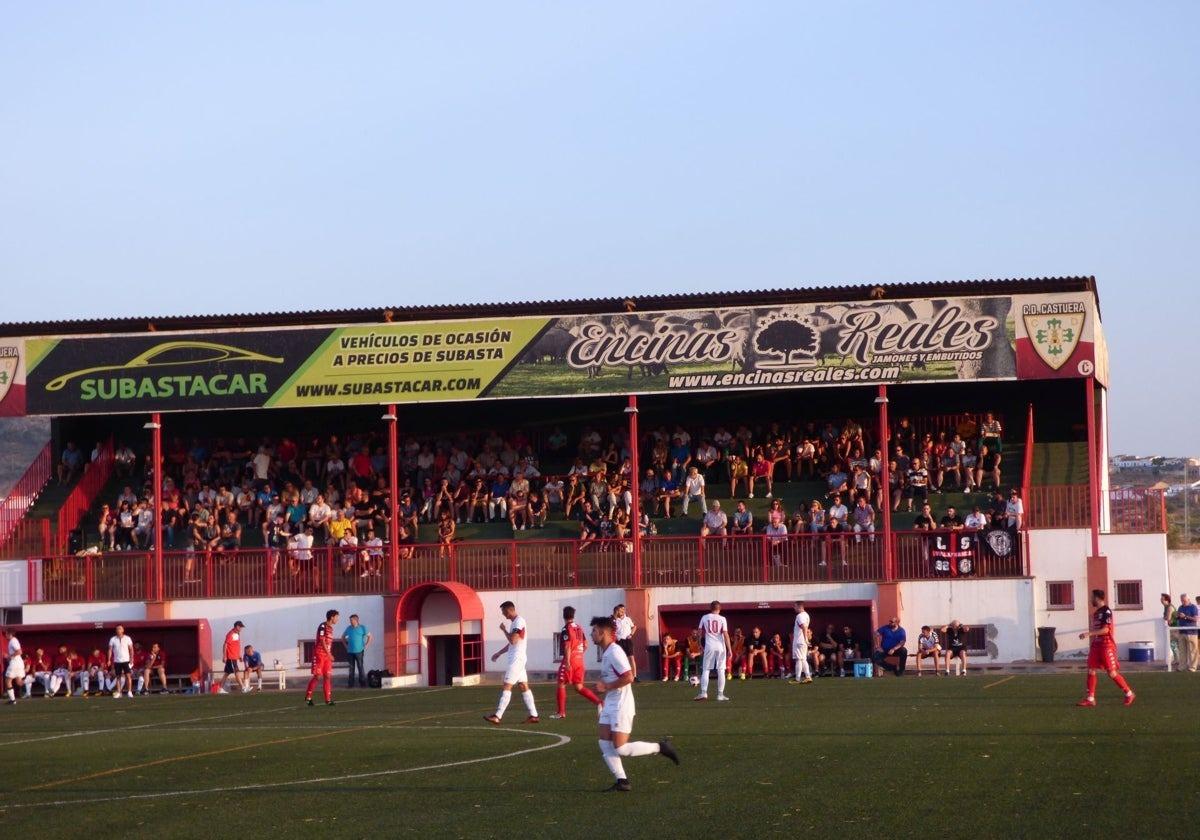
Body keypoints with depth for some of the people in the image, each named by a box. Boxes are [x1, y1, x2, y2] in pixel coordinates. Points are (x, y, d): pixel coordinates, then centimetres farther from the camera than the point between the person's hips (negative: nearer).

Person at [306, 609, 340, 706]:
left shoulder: (330, 628, 14)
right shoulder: (322, 626, -12)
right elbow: (322, 641, -16)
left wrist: (330, 655, 15)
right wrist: (329, 654, -17)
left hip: (327, 655, 8)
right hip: (319, 654, -8)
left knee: (328, 676, 3)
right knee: (317, 676, -6)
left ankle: (328, 699, 3)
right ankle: (308, 697, 4)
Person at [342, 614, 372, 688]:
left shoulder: (362, 627, -2)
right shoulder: (349, 628, 10)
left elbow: (369, 637, -2)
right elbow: (343, 637, 23)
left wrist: (365, 646, -6)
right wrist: (346, 645, 12)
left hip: (359, 651, -4)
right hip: (350, 651, 4)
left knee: (360, 667, -4)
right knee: (351, 668, 7)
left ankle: (363, 683, 0)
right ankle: (350, 684, 11)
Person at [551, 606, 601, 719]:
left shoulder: (566, 629, -11)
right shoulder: (579, 628, 12)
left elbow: (567, 646, -18)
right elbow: (585, 645, 15)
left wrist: (567, 662, -21)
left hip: (570, 660, -7)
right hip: (580, 660, 7)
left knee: (561, 684, 4)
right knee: (579, 687, 11)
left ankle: (561, 712, 4)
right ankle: (598, 702, -3)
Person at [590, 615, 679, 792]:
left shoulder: (614, 652, -19)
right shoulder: (605, 652, 12)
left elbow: (628, 677, -26)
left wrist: (606, 687, -19)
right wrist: (602, 686, 9)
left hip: (621, 706, -10)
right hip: (610, 705, 10)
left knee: (621, 749, -10)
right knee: (604, 743, 2)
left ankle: (660, 747, 3)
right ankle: (622, 782, 5)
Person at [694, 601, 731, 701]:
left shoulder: (705, 618, 4)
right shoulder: (722, 619, -1)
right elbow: (726, 634, -7)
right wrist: (729, 649, -6)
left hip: (709, 647, 1)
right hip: (720, 647, -1)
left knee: (705, 669, 6)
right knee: (721, 670, 5)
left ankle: (703, 693, -6)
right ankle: (720, 694, 3)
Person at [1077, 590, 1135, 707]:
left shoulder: (1106, 612, -13)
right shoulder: (1096, 612, 14)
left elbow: (1105, 630, -21)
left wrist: (1089, 633, -25)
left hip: (1106, 645, -8)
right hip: (1096, 645, 8)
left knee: (1112, 673, -5)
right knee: (1091, 670, 0)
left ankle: (1129, 694, 9)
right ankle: (1090, 698, 2)